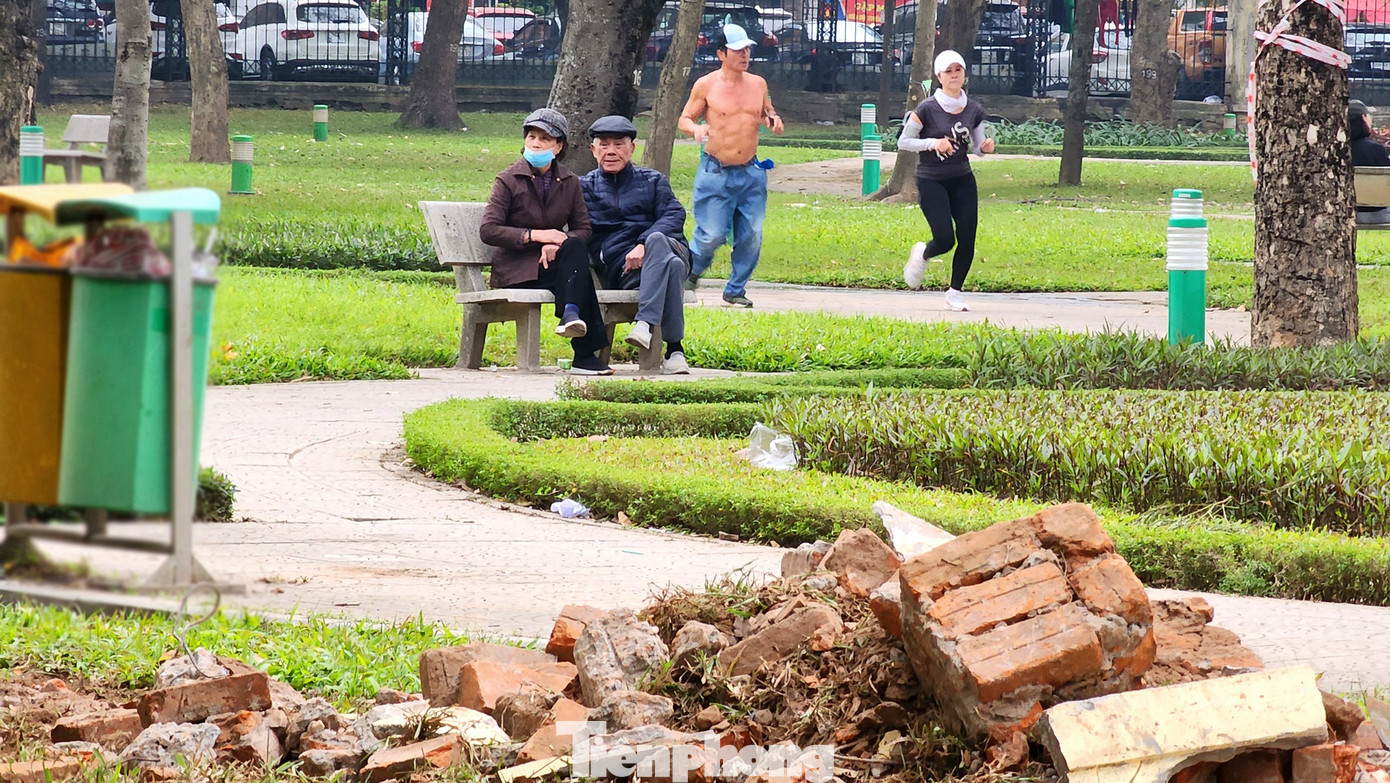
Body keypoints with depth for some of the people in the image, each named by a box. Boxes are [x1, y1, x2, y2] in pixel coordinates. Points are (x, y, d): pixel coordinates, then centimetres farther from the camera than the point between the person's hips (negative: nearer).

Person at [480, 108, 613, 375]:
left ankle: (571, 314, -44)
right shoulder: (508, 180, 0)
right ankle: (585, 353, -37)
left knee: (575, 247, -33)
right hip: (516, 270, -4)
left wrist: (557, 244, -17)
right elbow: (488, 230, -8)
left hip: (552, 260, 4)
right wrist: (534, 235, -20)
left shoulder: (569, 182, 12)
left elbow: (583, 229, 7)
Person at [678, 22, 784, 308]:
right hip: (716, 174, -4)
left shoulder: (758, 84, 8)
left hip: (751, 174, 4)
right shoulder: (706, 86, -3)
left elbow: (766, 113, 23)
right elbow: (684, 119, 3)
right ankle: (691, 271, 24)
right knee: (712, 234, -7)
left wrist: (773, 120, -1)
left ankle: (735, 290, 14)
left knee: (751, 236, -1)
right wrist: (696, 128, -19)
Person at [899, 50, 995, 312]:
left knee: (967, 239, -5)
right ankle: (921, 255, 21)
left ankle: (955, 292, 12)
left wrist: (986, 146, -9)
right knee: (945, 239, -14)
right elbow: (903, 142, -5)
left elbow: (978, 146, 14)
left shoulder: (974, 111, 4)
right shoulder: (927, 109, -9)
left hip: (962, 181, 4)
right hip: (931, 182, -4)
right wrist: (933, 143, -19)